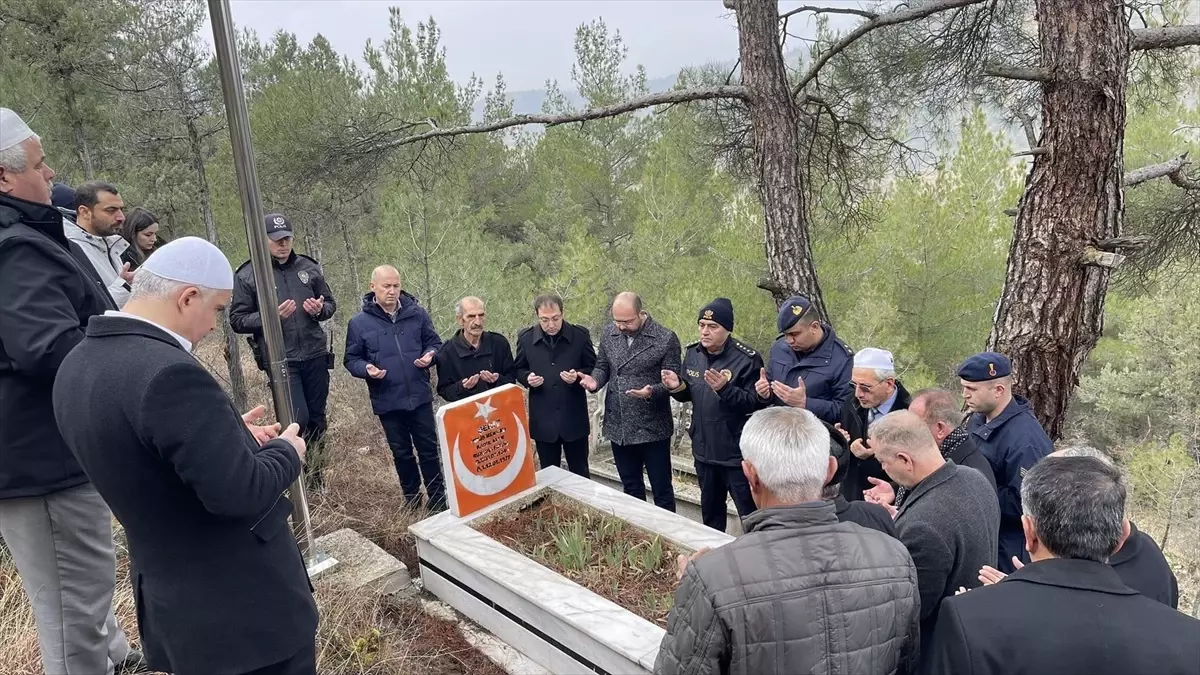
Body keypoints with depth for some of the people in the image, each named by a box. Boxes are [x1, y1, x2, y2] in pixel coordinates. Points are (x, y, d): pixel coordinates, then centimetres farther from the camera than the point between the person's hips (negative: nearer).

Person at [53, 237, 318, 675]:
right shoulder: (168, 373, -30)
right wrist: (285, 451, -10)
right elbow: (243, 493, -29)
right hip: (240, 602, -8)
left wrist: (228, 433, 11)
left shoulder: (76, 366, 1)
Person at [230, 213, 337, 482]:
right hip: (281, 360, -3)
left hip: (315, 356, 4)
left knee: (317, 419, 11)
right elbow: (237, 320, -2)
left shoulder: (308, 267, 6)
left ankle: (316, 477, 27)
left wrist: (320, 309, -9)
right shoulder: (247, 276, -3)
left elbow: (331, 302, 15)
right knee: (297, 419, -12)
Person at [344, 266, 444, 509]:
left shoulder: (417, 313, -1)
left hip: (419, 397, 1)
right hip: (387, 402, -1)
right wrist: (366, 369, -19)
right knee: (402, 453, 14)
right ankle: (412, 501, 30)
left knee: (429, 449, 10)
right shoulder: (359, 322, -5)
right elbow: (350, 359, 1)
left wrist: (429, 355, -13)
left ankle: (438, 500, 23)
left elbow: (434, 342, 9)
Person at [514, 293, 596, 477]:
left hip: (574, 418, -1)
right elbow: (519, 370, 11)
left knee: (580, 474, 12)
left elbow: (594, 368, 3)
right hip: (542, 419, 1)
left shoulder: (580, 335, -6)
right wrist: (527, 378, -12)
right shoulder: (526, 338, -2)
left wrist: (578, 375, -18)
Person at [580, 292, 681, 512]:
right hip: (618, 427, 5)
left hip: (652, 428, -4)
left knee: (661, 489, 8)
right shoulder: (608, 333, 2)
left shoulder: (666, 338, -13)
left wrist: (652, 392, -30)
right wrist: (595, 380, -10)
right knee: (630, 487, 19)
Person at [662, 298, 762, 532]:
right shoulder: (693, 353, 3)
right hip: (704, 450, 6)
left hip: (738, 453, -6)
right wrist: (678, 387, -8)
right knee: (710, 510, 23)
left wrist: (725, 388, -34)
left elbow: (755, 403, -21)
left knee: (750, 514, 3)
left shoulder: (747, 359, -16)